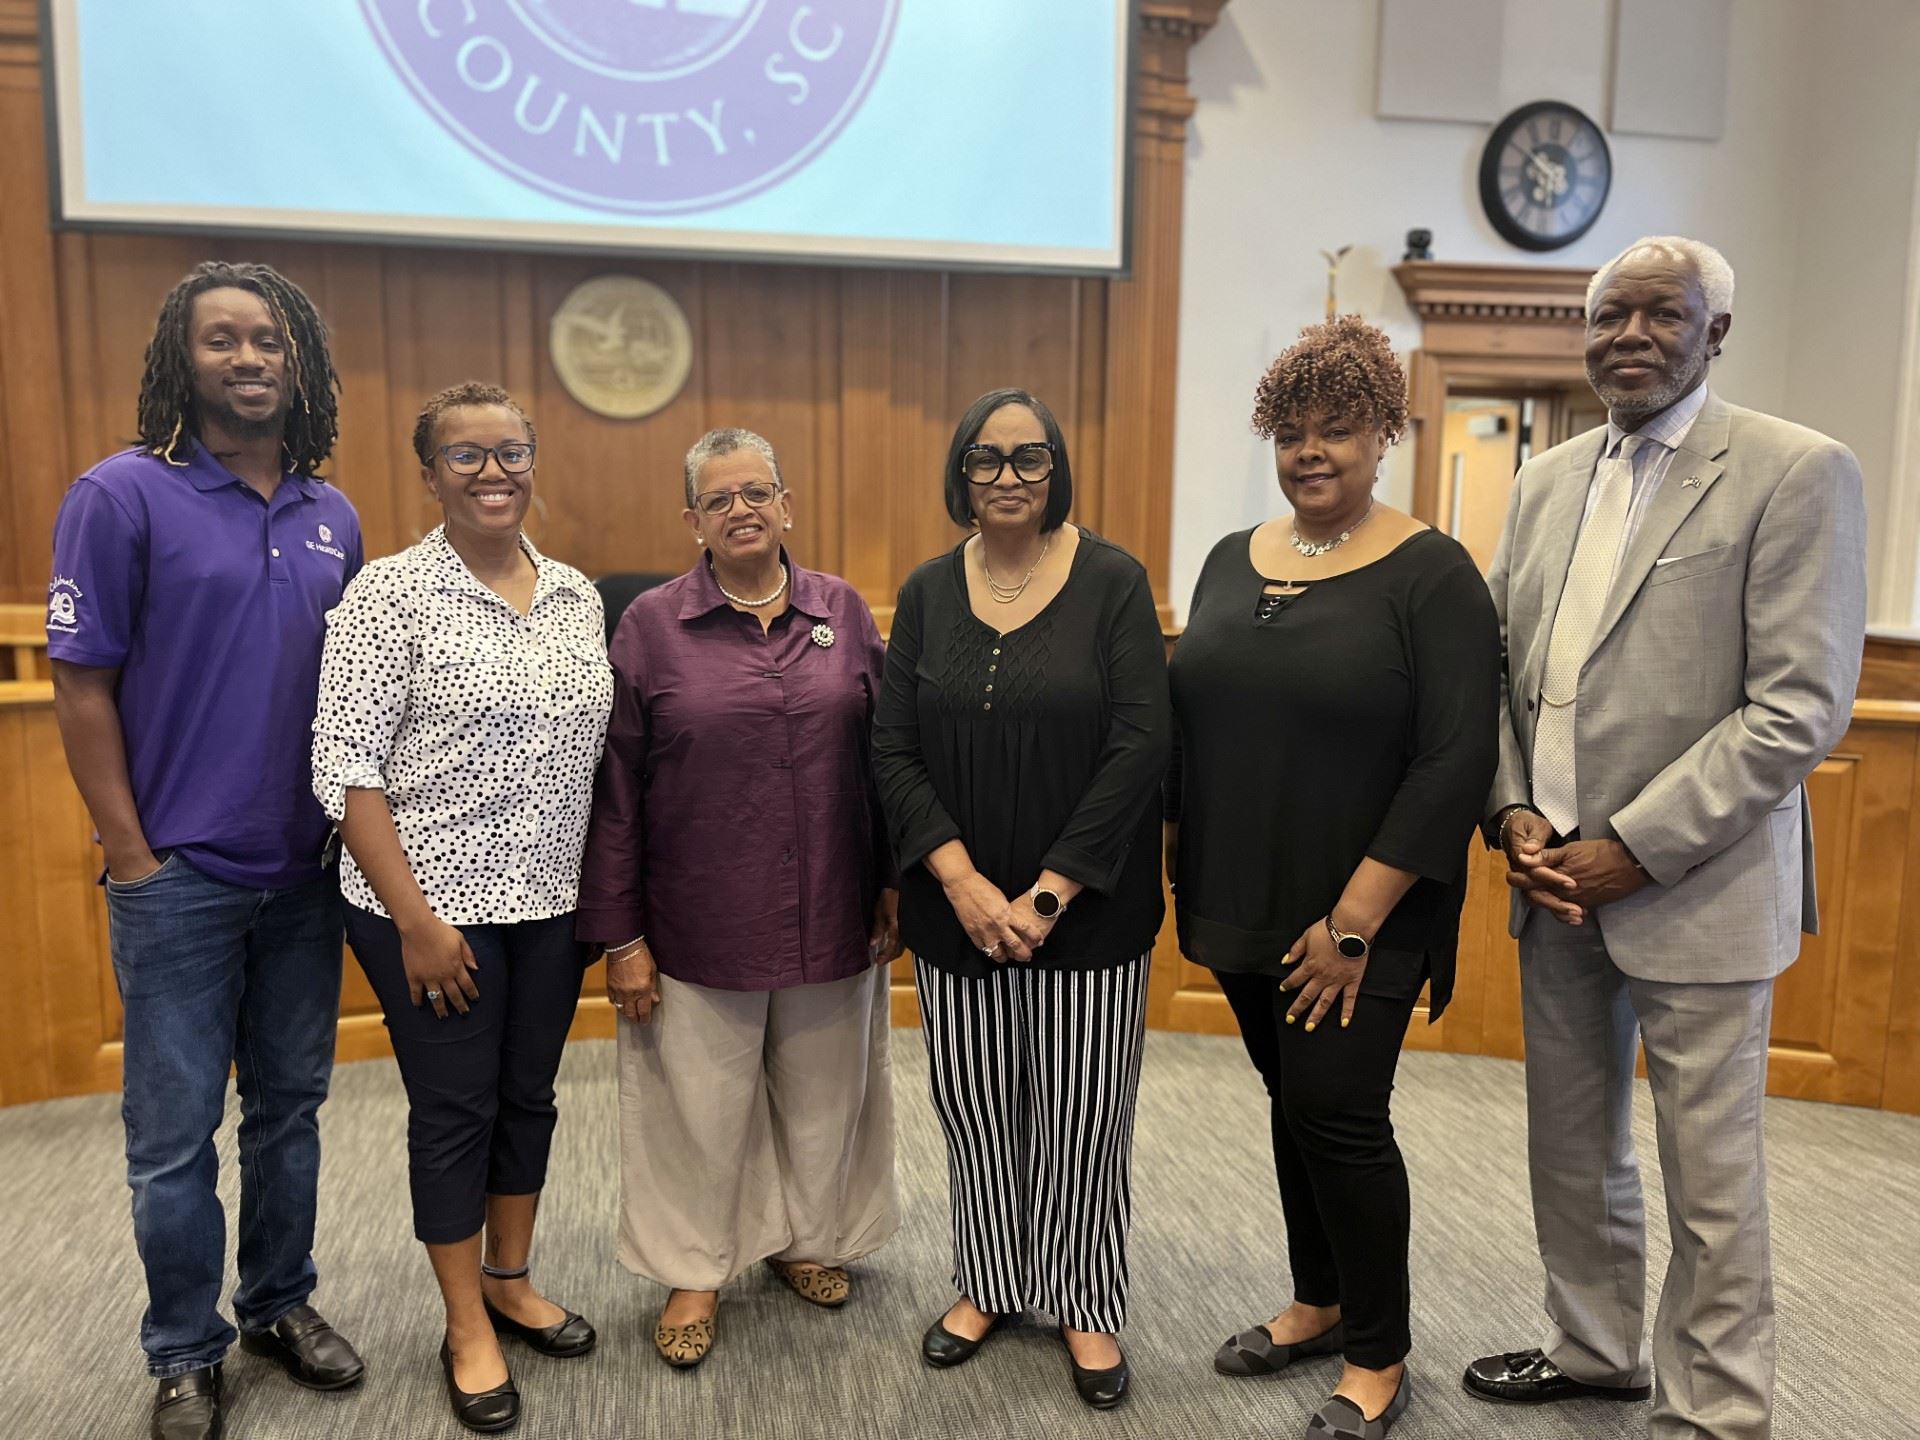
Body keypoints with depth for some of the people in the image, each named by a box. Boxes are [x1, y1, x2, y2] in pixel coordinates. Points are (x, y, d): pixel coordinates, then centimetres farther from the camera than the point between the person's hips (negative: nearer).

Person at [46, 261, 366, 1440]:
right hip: (181, 877, -4)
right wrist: (131, 857, -10)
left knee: (292, 1105, 16)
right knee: (176, 1131, 8)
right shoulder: (123, 496, -8)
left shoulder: (333, 517, 6)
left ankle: (284, 1302, 35)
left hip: (307, 872, 4)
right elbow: (82, 688, -8)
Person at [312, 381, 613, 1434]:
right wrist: (416, 919, -16)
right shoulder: (392, 593, -11)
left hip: (552, 902, 5)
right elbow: (346, 766, -14)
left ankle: (511, 1281, 37)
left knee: (528, 1095, 16)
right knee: (455, 1109, 8)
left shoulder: (576, 594, 5)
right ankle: (468, 1327, 26)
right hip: (434, 907, -5)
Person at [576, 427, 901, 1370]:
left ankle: (804, 1238, 42)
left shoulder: (844, 612, 3)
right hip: (699, 927, -2)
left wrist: (893, 886, 4)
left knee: (822, 1094, 18)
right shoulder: (649, 625, -4)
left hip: (831, 921, 3)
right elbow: (616, 791, -4)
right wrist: (620, 937, -6)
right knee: (702, 1105, 12)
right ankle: (697, 1270, 34)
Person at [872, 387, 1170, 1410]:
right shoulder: (928, 593, 2)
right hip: (957, 908, 3)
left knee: (1081, 1115, 8)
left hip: (1088, 912, -2)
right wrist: (961, 882, -13)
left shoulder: (1113, 582, -6)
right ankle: (988, 1284, 36)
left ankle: (1086, 1305, 31)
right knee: (975, 1109, 14)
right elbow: (893, 750, -1)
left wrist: (1048, 893, -15)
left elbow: (1140, 744, -12)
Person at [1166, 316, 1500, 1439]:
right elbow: (1188, 723, 13)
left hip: (1358, 921, -5)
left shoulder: (1432, 574, -10)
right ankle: (1321, 1303, 36)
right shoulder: (1232, 560, 8)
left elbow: (1455, 759, -15)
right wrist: (1185, 868, 9)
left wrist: (1354, 922, -18)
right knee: (1293, 1103, 16)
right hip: (1241, 905, 6)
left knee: (1338, 1112, -2)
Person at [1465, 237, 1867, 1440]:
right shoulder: (1548, 480, 11)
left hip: (1694, 890, -5)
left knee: (1709, 1174, 7)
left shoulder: (1796, 472, -8)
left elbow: (1802, 708, -15)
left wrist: (1636, 851, -17)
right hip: (1557, 882, 6)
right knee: (1571, 1147, 18)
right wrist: (1514, 813, -3)